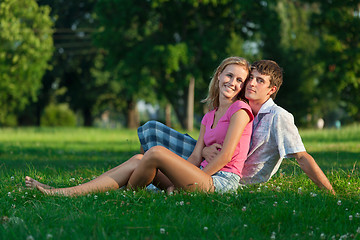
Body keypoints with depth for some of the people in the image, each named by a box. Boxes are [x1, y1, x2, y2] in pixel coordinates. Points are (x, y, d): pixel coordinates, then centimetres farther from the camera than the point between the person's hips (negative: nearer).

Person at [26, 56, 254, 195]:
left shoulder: (240, 110, 0)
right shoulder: (209, 117, 24)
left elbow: (226, 155, -9)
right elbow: (195, 156, 13)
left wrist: (195, 182, -8)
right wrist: (174, 183, -4)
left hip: (223, 181, -7)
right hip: (205, 177, 7)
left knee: (156, 152, -24)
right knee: (137, 161, -11)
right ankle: (66, 192, -20)